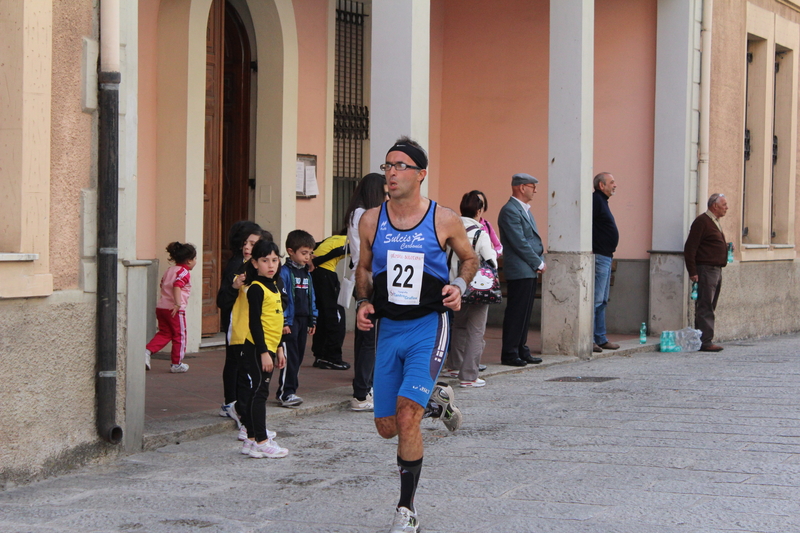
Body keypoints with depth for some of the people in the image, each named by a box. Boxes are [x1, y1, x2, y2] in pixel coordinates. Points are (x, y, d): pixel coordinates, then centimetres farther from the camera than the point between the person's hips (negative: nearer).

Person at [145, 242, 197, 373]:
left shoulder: (169, 270, 16)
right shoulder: (184, 273, -10)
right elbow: (177, 286, -26)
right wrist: (178, 304, -31)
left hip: (161, 307, 8)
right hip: (175, 310, -8)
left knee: (164, 333, 16)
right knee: (179, 336, 6)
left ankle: (148, 351, -5)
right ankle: (177, 364, 12)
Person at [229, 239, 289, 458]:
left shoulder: (273, 287, 15)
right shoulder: (255, 289, -12)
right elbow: (254, 323, -17)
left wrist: (278, 349, 23)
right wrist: (264, 352, -20)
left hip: (267, 348, 9)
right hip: (256, 349, -9)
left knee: (257, 393, 10)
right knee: (257, 392, -8)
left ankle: (252, 438, 13)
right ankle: (260, 442, -8)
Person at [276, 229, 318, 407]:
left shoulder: (307, 274, 15)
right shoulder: (285, 272, -10)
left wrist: (312, 320, 18)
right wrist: (283, 322, -17)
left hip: (303, 320, 8)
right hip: (290, 321, -8)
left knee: (298, 357, 9)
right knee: (290, 357, -10)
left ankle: (288, 391, 17)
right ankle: (286, 393, -9)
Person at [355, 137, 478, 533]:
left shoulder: (444, 220, -6)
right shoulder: (371, 221, 1)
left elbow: (469, 258, 12)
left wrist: (459, 286, -7)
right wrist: (363, 302, -1)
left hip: (429, 325, -4)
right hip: (388, 328, 4)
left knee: (407, 416, -18)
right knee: (387, 426, 8)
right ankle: (436, 401, 41)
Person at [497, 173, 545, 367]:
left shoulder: (525, 210, 18)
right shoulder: (510, 211, -13)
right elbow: (519, 243, -17)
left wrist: (539, 260, 7)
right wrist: (539, 263, -12)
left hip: (529, 271, 9)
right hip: (519, 270, -9)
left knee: (525, 313, 12)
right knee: (516, 313, -6)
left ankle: (522, 351, 17)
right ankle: (509, 354, -2)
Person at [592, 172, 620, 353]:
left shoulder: (602, 201, 19)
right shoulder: (595, 200, -12)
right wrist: (591, 250, -23)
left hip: (606, 257, 11)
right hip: (598, 257, -11)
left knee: (602, 301, 14)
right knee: (596, 300, -11)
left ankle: (601, 339, 19)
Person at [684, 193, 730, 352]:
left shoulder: (715, 222, 19)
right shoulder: (702, 221, -10)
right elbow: (690, 248, -15)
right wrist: (692, 272, -19)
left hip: (716, 270, 10)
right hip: (705, 269, -10)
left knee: (709, 308, 11)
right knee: (705, 308, -9)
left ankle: (705, 340, 14)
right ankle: (705, 341, -10)